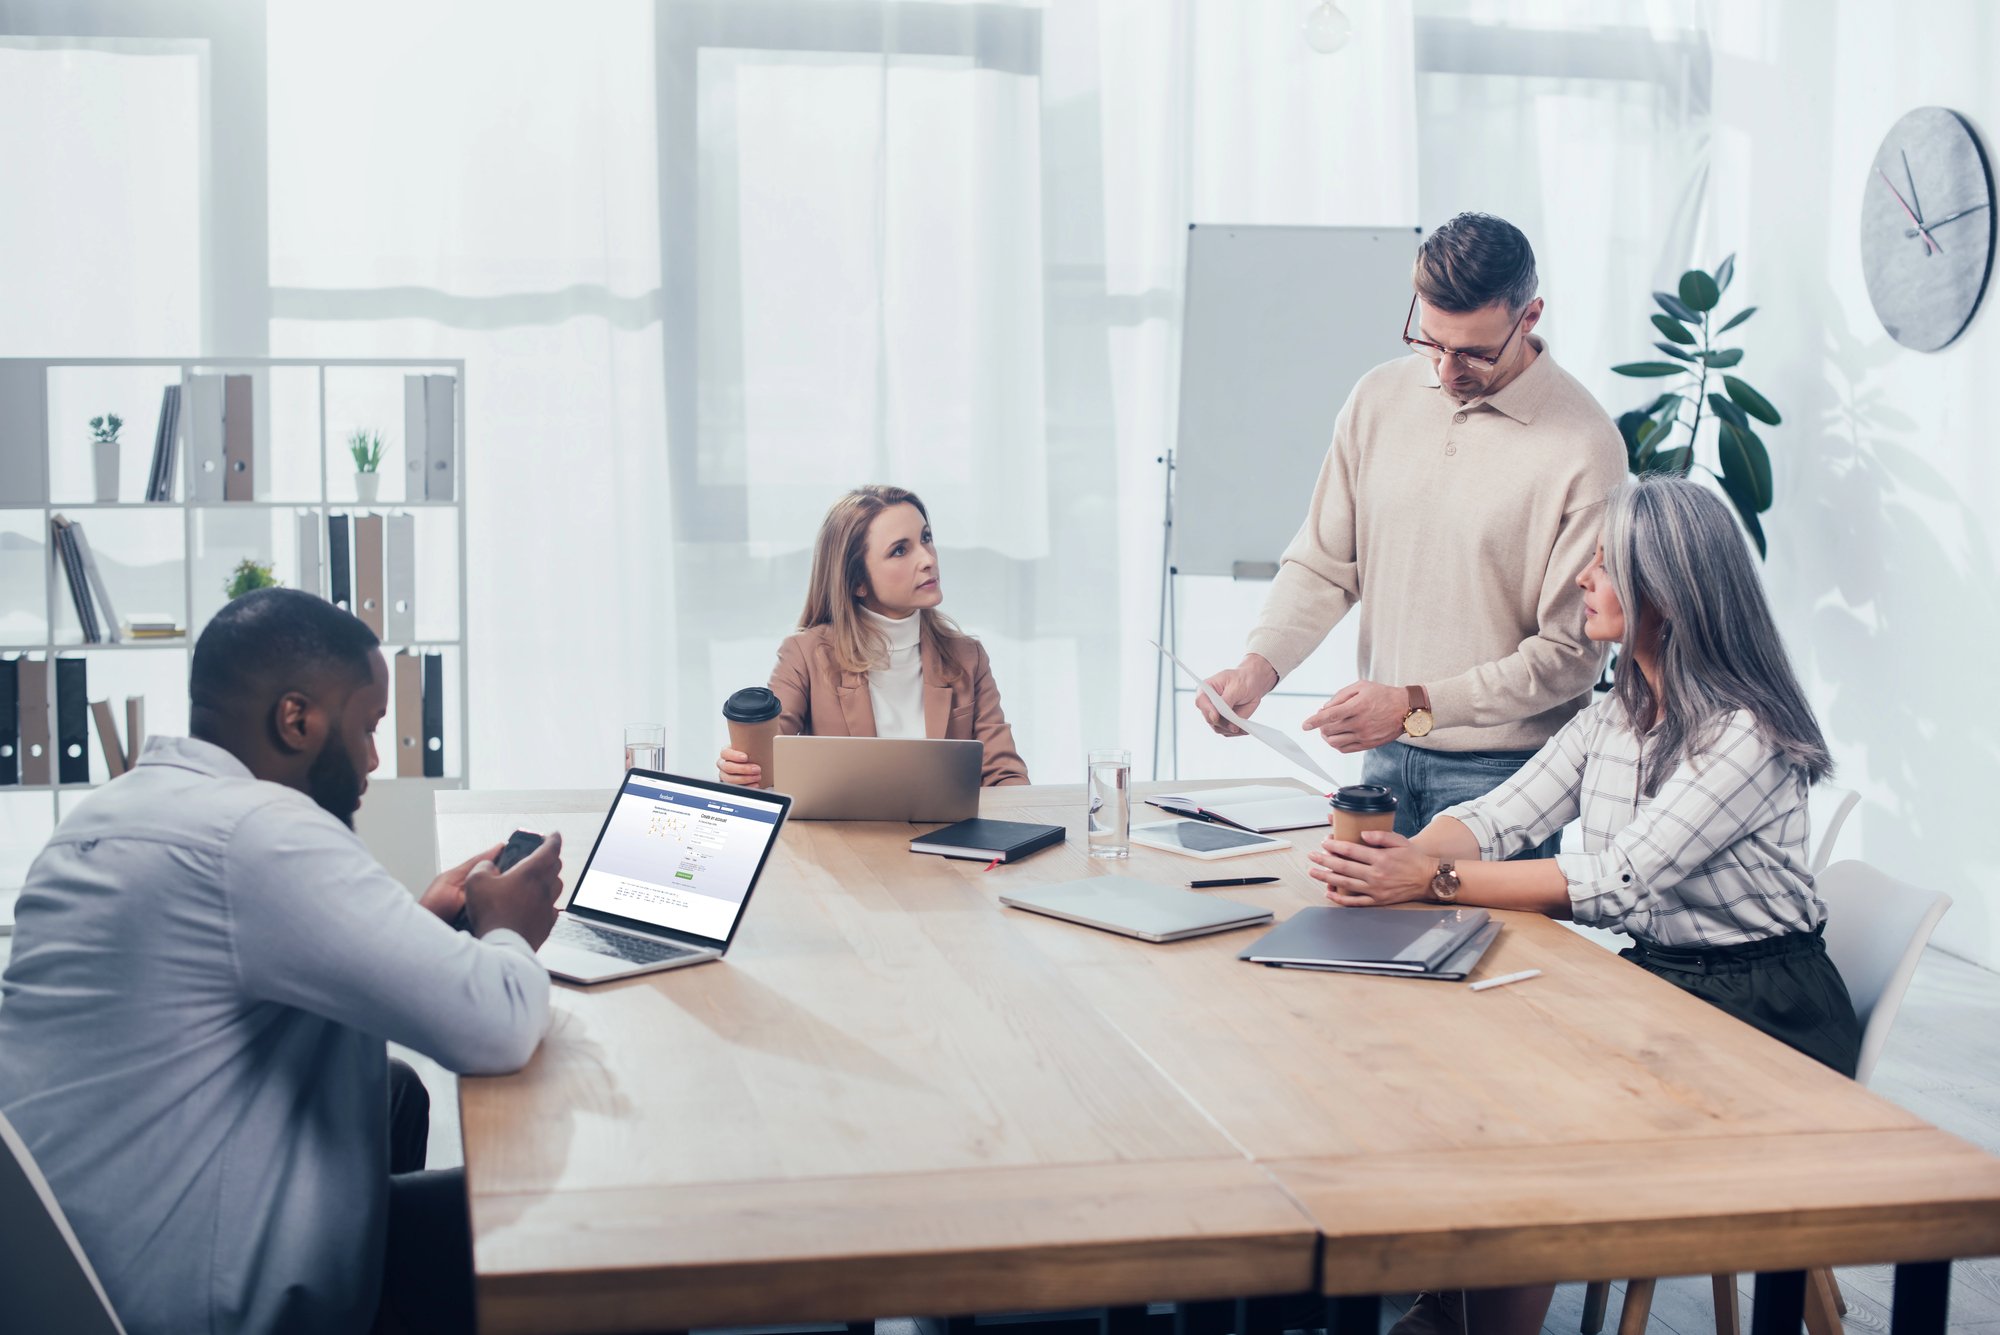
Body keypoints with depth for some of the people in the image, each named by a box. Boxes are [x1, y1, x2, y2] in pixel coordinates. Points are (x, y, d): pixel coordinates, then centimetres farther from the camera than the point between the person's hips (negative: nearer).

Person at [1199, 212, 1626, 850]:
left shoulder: (1584, 444, -15)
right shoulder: (1379, 398, 2)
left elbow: (1570, 652, -13)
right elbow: (1323, 564, 7)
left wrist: (1417, 705, -19)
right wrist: (1260, 663, -11)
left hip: (1501, 769, -5)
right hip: (1385, 755, 5)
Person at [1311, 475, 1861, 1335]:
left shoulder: (1746, 734, -19)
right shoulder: (1616, 715, 8)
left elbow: (1621, 879, -25)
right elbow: (1502, 816, -1)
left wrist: (1438, 881, -27)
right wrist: (1392, 860, -21)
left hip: (1764, 1015, -7)